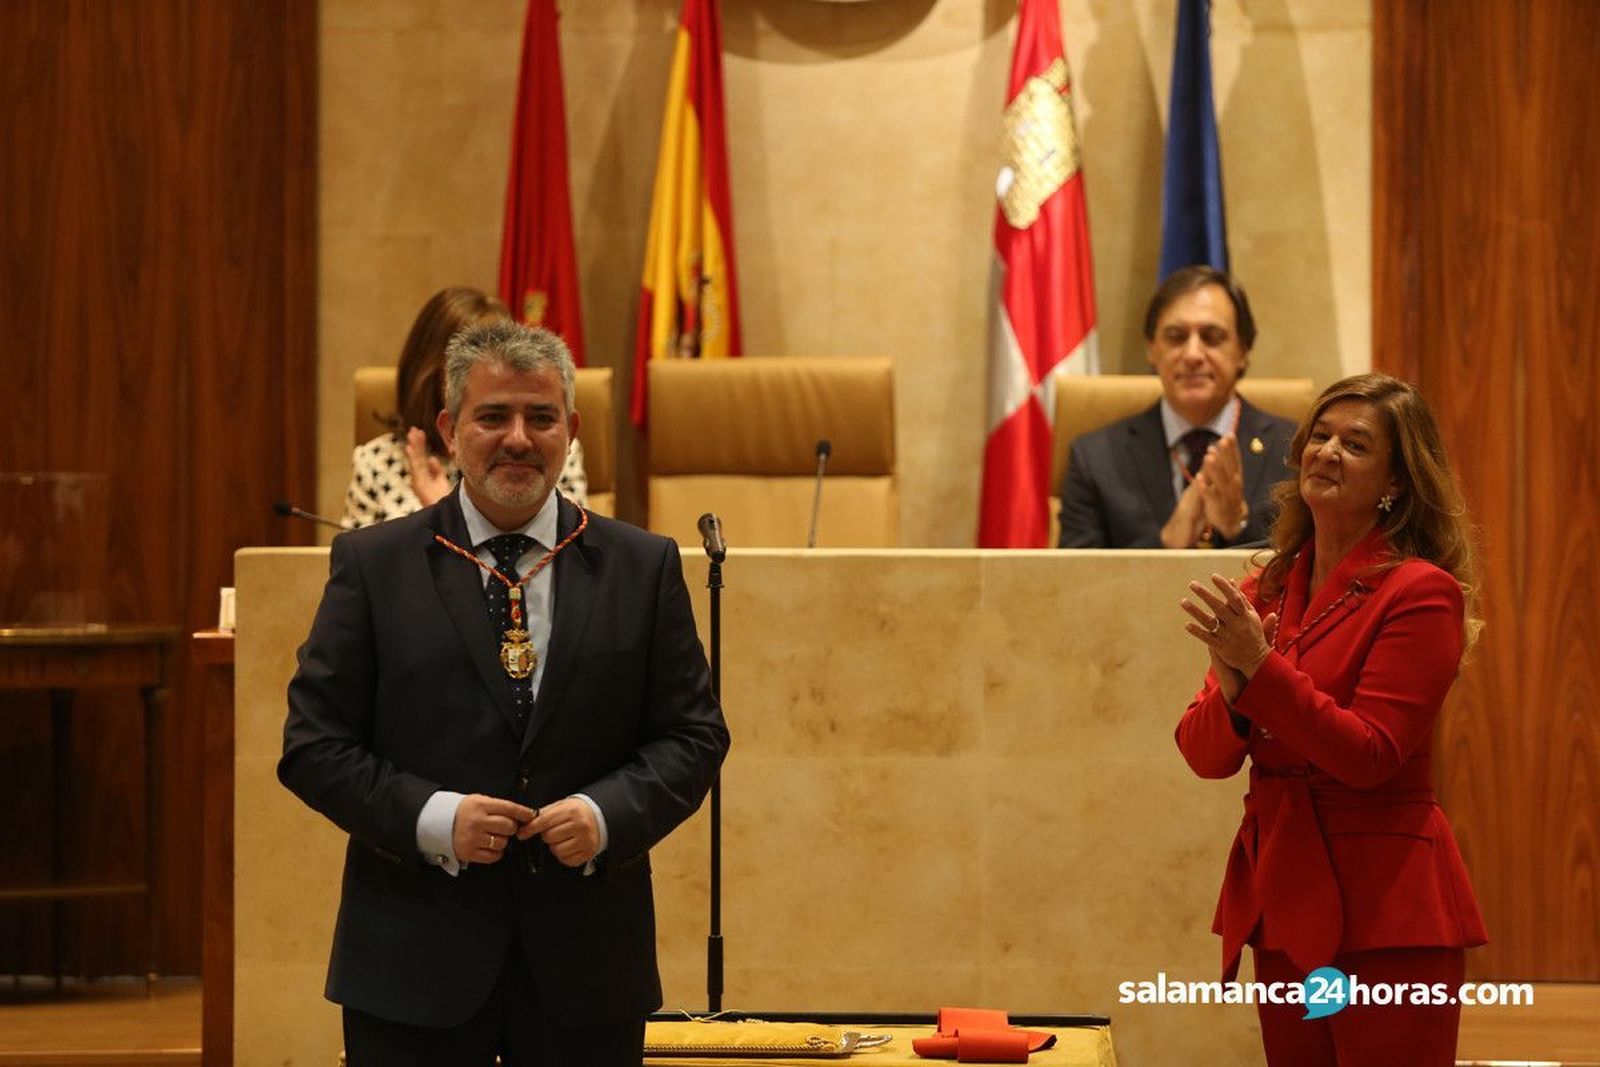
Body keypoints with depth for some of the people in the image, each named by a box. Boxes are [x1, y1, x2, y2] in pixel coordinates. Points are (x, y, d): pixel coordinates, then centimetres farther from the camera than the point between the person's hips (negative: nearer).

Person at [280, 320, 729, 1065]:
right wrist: (431, 818, -15)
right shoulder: (372, 566, 2)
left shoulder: (642, 568, 6)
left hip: (586, 957, 1)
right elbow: (313, 744, 0)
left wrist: (609, 814, -13)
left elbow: (694, 735, 6)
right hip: (417, 960, -1)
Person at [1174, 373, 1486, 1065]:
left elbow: (1369, 756, -16)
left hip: (1382, 912, -6)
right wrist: (1232, 690, -15)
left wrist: (1262, 668, -21)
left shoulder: (1421, 592, -9)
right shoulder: (1268, 591, 11)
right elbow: (1203, 755, 6)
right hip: (1285, 902, 6)